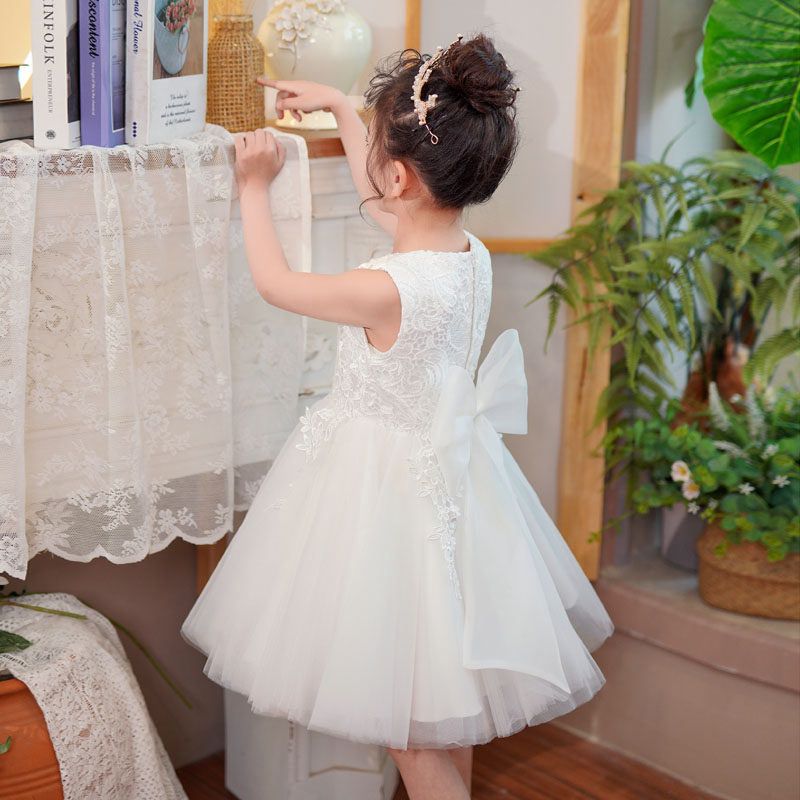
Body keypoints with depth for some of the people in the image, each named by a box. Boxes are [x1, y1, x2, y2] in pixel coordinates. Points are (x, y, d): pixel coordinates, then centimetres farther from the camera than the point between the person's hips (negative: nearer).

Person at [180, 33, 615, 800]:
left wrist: (255, 187, 3)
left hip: (385, 481, -8)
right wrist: (338, 105, 25)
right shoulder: (471, 253, -6)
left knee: (402, 704, 7)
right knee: (444, 679, 24)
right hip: (447, 466, 8)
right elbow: (384, 195, 14)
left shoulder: (385, 290, -30)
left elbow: (273, 281, -12)